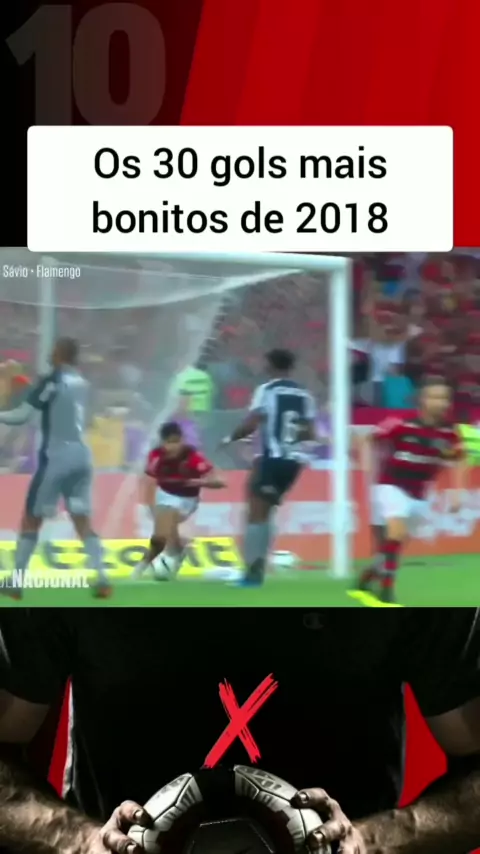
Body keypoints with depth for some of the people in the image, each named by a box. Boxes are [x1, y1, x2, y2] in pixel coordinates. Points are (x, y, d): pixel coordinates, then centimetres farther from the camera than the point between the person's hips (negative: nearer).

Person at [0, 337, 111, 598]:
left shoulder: (52, 381, -10)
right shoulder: (81, 383, 11)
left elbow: (22, 416, -13)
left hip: (57, 457, -6)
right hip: (81, 456, 6)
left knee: (31, 518, 5)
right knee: (82, 520, 7)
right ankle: (102, 579, -3)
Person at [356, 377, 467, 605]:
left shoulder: (449, 432, -9)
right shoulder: (401, 424, -21)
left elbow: (459, 460, 8)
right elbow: (369, 440, -6)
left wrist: (457, 491, 0)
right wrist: (371, 471, -11)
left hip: (418, 495, 5)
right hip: (391, 487, -5)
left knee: (393, 545, 13)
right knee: (396, 533, -27)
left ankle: (365, 580, 38)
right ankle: (386, 593, -17)